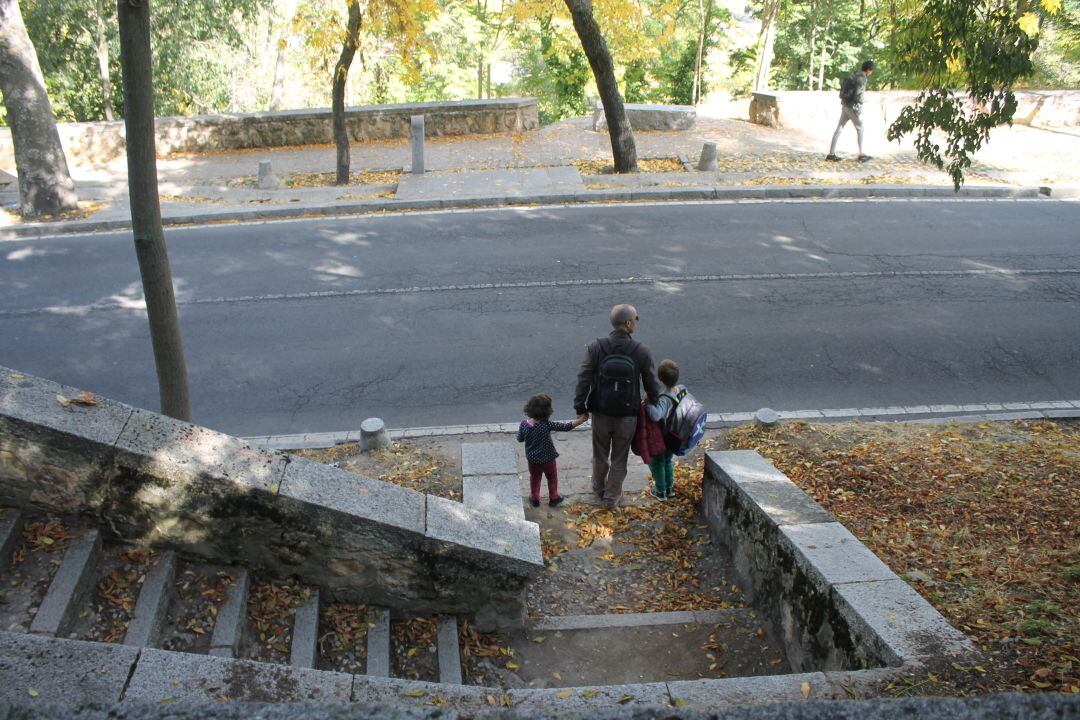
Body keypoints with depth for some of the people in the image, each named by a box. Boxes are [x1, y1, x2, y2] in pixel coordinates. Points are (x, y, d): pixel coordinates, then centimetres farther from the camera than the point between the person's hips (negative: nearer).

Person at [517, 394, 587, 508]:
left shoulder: (524, 424, -18)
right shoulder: (547, 424, -29)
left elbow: (520, 439, -4)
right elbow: (566, 427, -25)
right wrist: (581, 420, -17)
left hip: (532, 459, 3)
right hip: (548, 459, -3)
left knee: (534, 478, 24)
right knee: (552, 478, 22)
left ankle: (535, 498, 36)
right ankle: (553, 498, 37)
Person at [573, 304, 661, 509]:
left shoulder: (596, 347, -15)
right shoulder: (641, 352, -15)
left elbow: (584, 379, -13)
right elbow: (651, 385, -6)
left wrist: (580, 407, -3)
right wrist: (656, 405, 12)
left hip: (601, 414, 1)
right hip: (627, 415, -1)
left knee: (600, 454, 23)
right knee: (619, 458, 18)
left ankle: (599, 488, 44)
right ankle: (611, 496, 31)